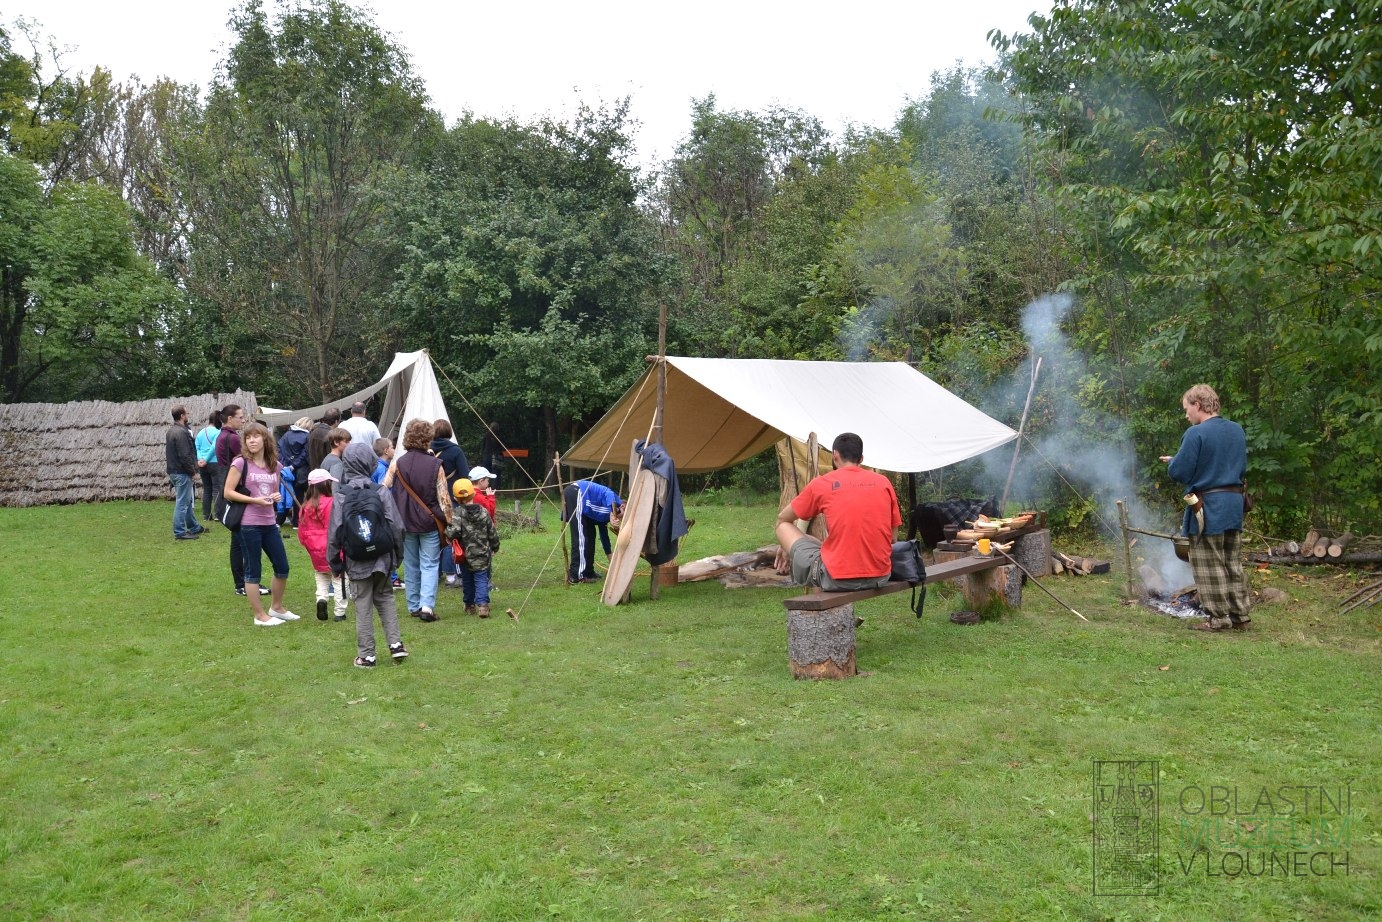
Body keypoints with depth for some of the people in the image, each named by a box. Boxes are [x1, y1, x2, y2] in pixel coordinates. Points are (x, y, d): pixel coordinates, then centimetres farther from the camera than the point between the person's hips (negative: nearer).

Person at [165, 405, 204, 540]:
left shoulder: (171, 431, 13)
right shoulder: (181, 432, -18)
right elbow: (185, 455, -23)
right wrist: (193, 471, -11)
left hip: (173, 471, 10)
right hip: (182, 473, -10)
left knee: (187, 501, 19)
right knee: (182, 503, -4)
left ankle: (194, 527, 29)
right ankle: (179, 533, -1)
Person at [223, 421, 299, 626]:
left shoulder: (275, 466, 8)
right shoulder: (241, 463, -7)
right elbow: (228, 493, -9)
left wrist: (276, 497, -1)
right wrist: (255, 500, -18)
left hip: (269, 524, 6)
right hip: (249, 525, -6)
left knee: (282, 567, 12)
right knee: (253, 570, 3)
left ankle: (277, 607, 30)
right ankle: (260, 615, 13)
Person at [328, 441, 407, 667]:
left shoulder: (341, 496, -8)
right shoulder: (381, 492, -7)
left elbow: (334, 532, -6)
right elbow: (396, 526, -6)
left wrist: (335, 562, 5)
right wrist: (396, 554, 8)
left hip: (357, 561, -1)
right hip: (382, 557, 1)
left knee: (363, 605, 7)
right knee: (385, 597, 19)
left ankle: (366, 655, 11)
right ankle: (395, 644, 11)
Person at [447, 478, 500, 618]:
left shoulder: (457, 513, -13)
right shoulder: (483, 512, -2)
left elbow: (453, 532, -27)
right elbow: (493, 533, 5)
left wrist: (447, 532, -4)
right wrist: (495, 548, 20)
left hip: (465, 555, -1)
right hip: (482, 555, 1)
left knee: (467, 580, 15)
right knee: (481, 579, 3)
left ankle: (470, 605, 26)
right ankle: (482, 604, -15)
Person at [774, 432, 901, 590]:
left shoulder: (822, 484, 1)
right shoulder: (883, 482, 8)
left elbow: (783, 518, 15)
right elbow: (891, 533, 14)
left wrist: (784, 546, 34)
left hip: (837, 580, -4)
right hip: (880, 577, 4)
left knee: (784, 526, 14)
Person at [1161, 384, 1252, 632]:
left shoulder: (1196, 433, -16)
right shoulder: (1237, 430, 8)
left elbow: (1179, 473, -14)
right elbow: (1242, 468, 19)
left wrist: (1172, 461, 6)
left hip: (1208, 507, -7)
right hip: (1234, 503, 7)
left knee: (1210, 565, 2)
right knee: (1234, 563, 15)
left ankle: (1219, 617, 7)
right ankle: (1241, 615, 20)